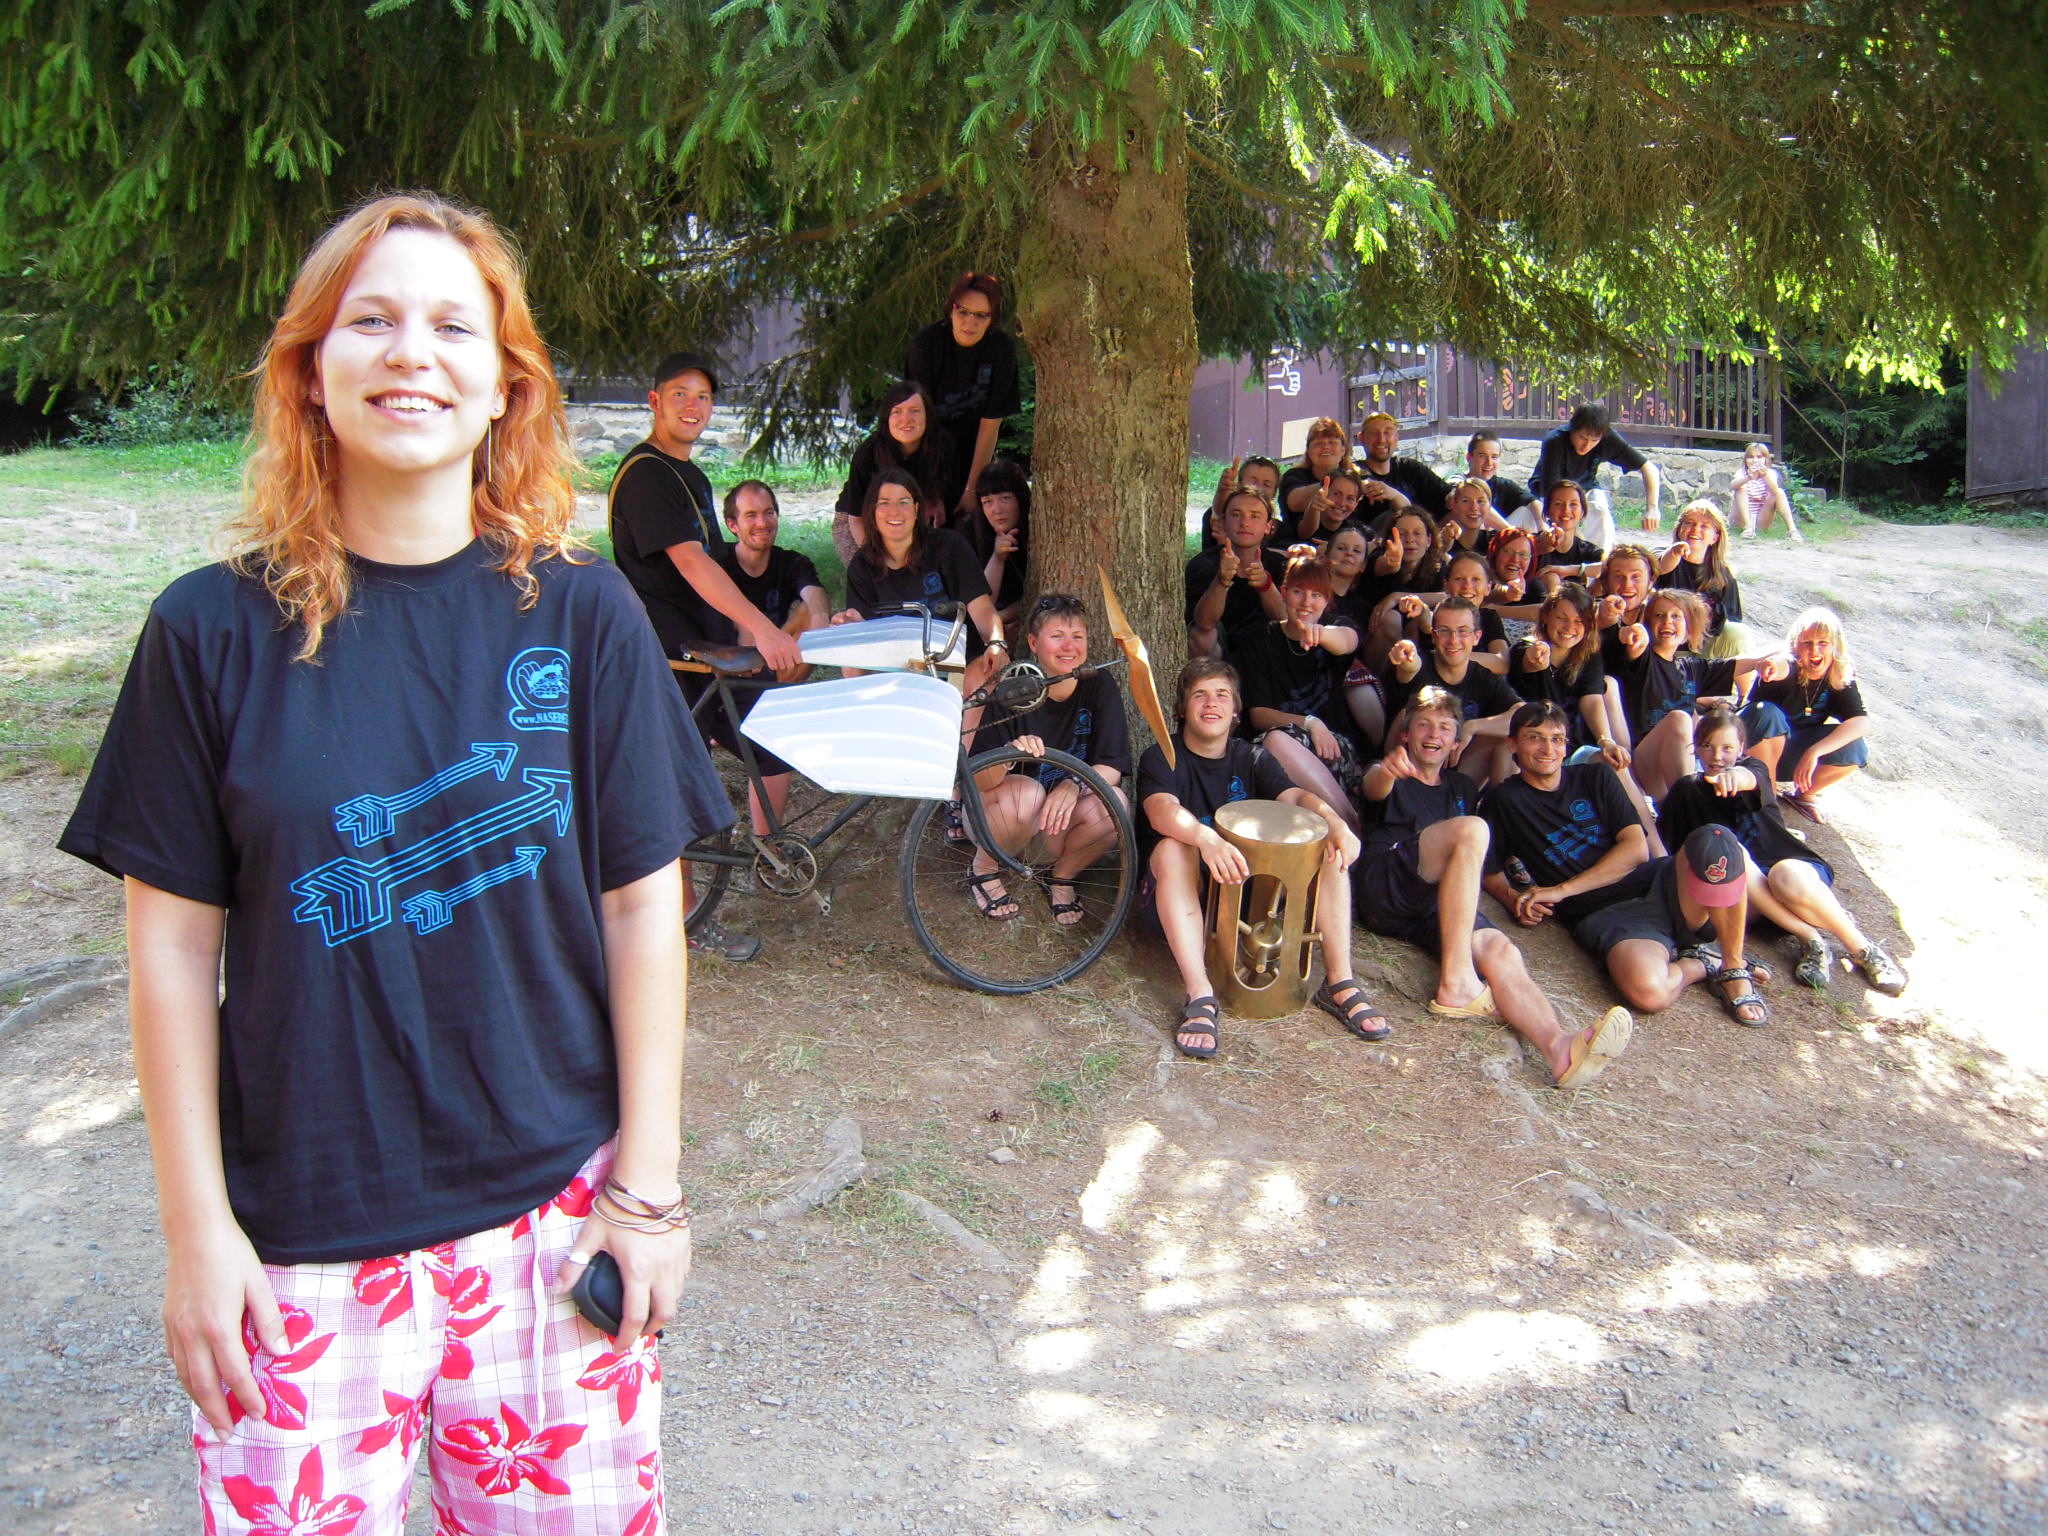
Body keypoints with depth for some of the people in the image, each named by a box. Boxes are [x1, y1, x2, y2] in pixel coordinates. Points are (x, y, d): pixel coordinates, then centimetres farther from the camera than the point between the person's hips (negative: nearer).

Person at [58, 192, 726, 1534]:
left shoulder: (578, 613, -4)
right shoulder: (215, 630, -5)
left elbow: (642, 904, -1)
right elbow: (174, 944, -1)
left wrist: (649, 1182, -1)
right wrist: (196, 1225, -1)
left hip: (553, 1205, 1)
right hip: (299, 1234, 0)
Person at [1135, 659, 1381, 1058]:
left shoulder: (1250, 759, 8)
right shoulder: (1161, 759, -6)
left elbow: (1295, 795, -10)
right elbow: (1161, 811, -28)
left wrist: (1336, 824, -33)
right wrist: (1207, 840, -50)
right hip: (1174, 902, -4)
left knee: (1330, 849, -15)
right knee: (1172, 849, -37)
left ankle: (1339, 983, -18)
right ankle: (1199, 997, -44)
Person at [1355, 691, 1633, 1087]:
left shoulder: (1462, 788, 33)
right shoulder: (1391, 779, 17)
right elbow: (1374, 787, -8)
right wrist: (1387, 770, -33)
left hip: (1443, 902, 4)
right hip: (1382, 887, -4)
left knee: (1500, 951, -28)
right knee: (1470, 830, -30)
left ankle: (1559, 1047, -57)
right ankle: (1454, 985, -36)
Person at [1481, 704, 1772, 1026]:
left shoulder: (1595, 777, 17)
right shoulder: (1502, 802, 11)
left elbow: (1637, 848, 5)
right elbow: (1492, 874, 12)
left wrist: (1561, 890, -5)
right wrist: (1516, 902, -11)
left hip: (1654, 884, 3)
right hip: (1603, 913, -3)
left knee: (1714, 840, -31)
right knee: (1645, 990, -38)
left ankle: (1733, 969, -13)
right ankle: (1702, 963, -2)